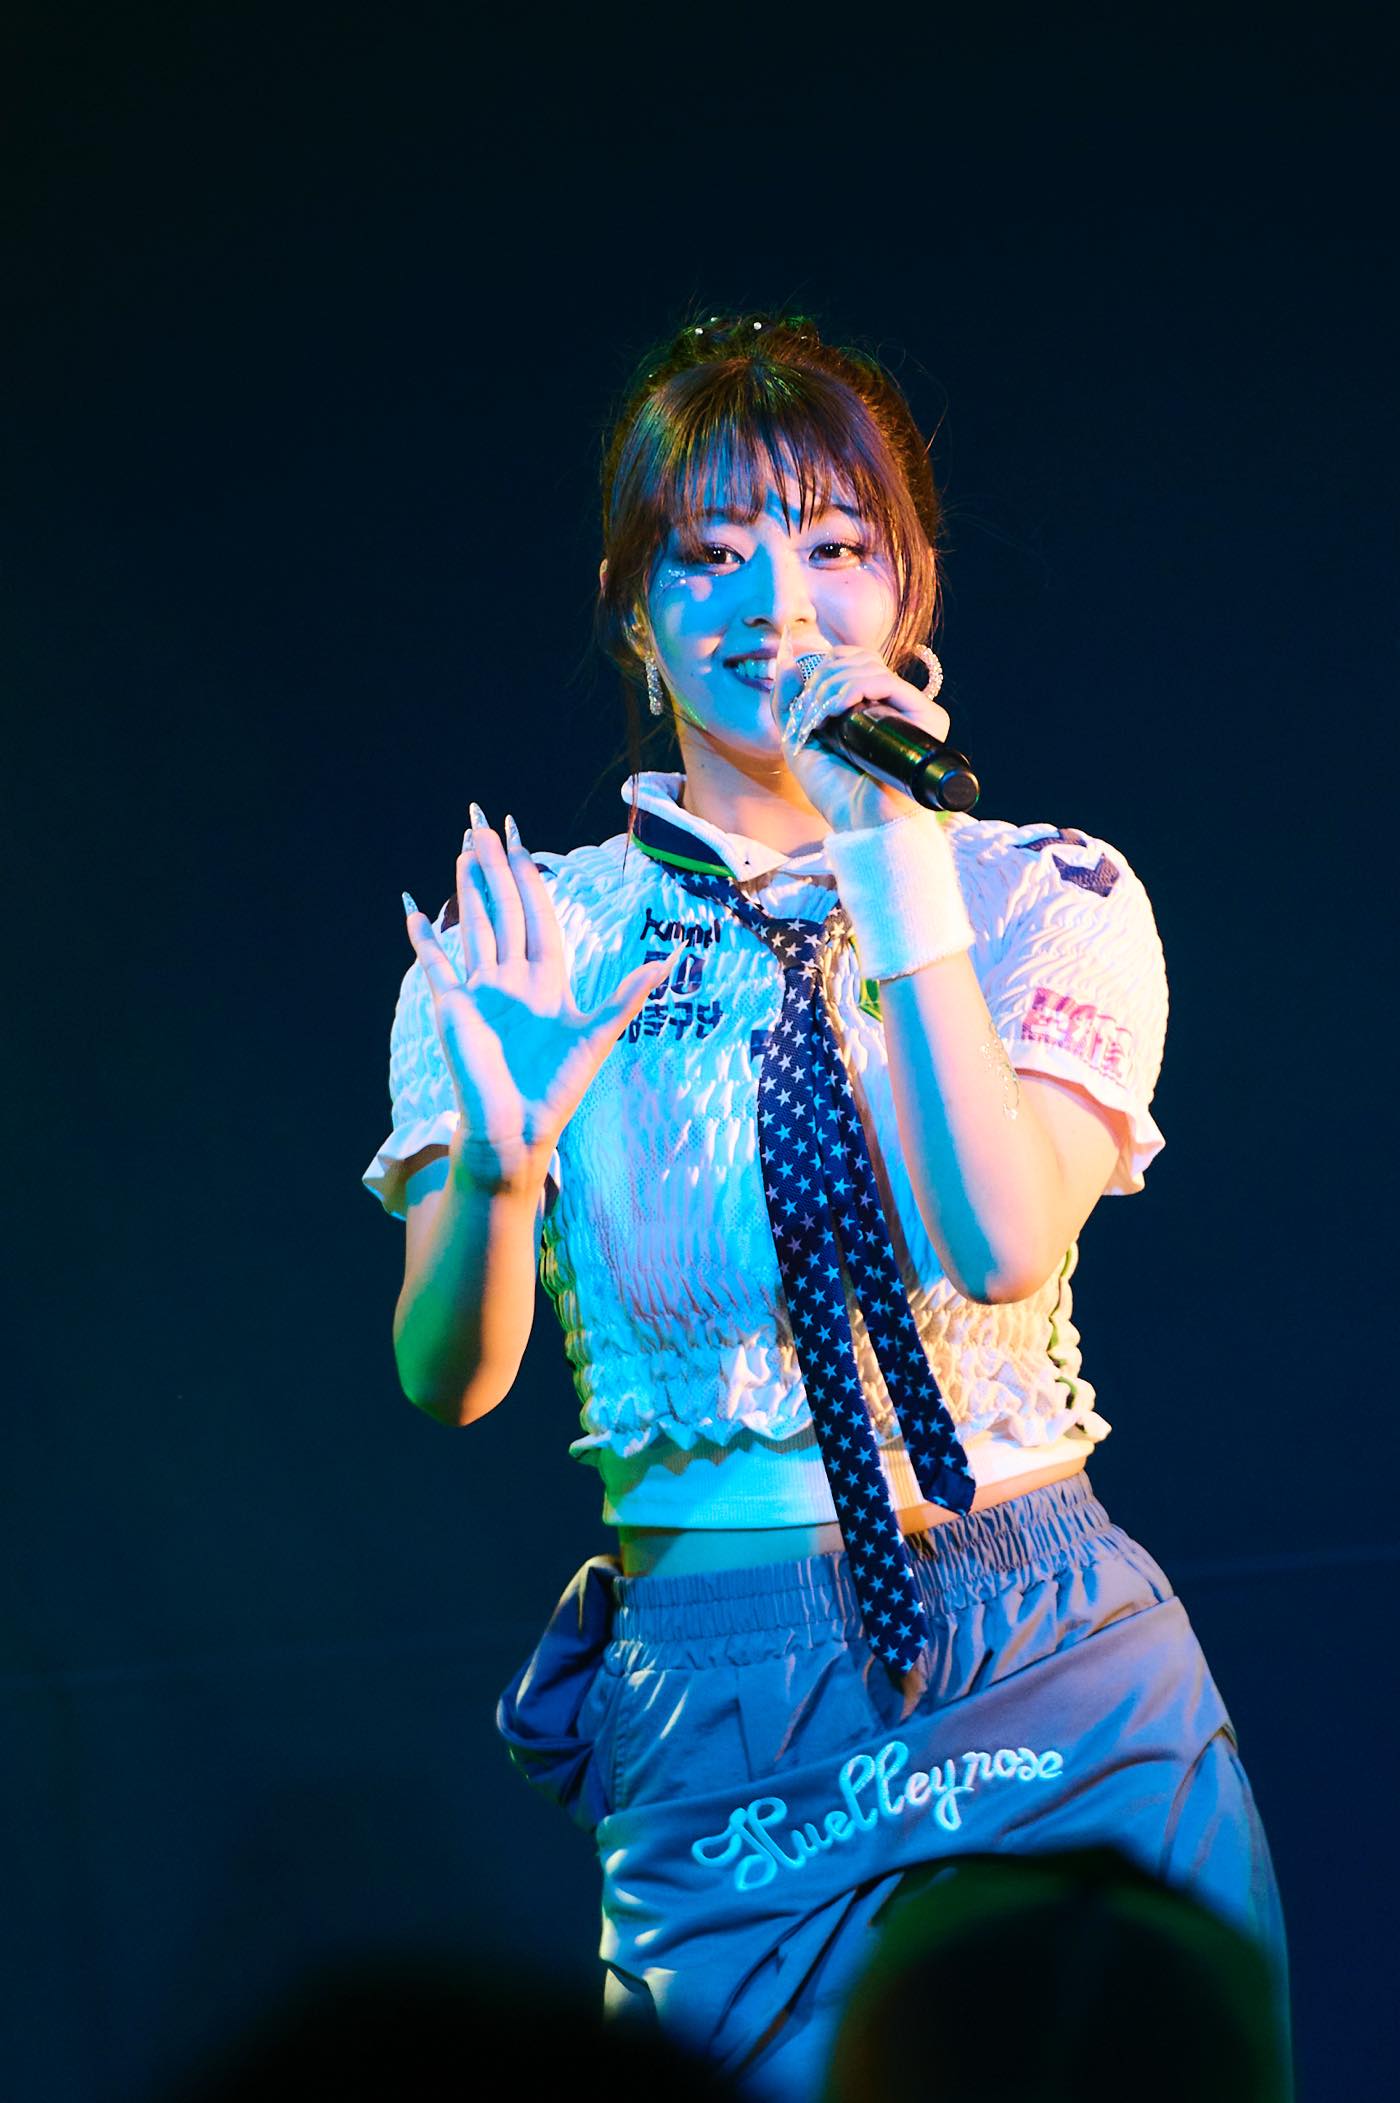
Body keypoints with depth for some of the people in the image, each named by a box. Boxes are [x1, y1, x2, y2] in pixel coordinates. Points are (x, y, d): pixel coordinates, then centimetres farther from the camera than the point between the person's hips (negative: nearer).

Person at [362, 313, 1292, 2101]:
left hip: (1061, 1677, 0)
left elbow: (1002, 1245, -17)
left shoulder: (1051, 900, 1)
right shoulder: (530, 936, 1)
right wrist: (499, 1160, -27)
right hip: (723, 1716, 0)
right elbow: (449, 1379, -6)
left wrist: (896, 864, -20)